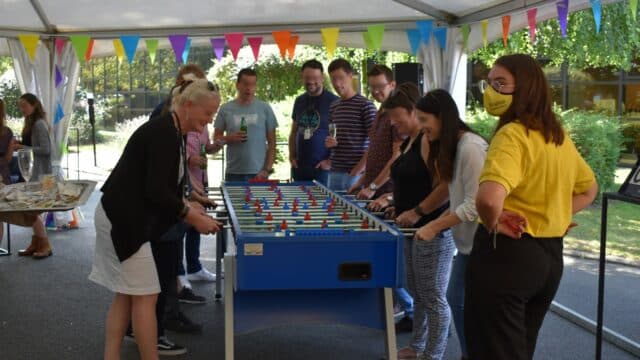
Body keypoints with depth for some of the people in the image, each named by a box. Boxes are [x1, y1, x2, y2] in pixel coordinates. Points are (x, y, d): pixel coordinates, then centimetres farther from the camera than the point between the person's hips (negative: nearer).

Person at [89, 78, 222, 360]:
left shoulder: (169, 131, 12)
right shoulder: (165, 133, -19)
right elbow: (156, 191, -23)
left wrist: (185, 206, 9)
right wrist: (193, 218, -14)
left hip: (122, 216, 10)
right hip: (124, 219, -10)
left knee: (126, 295, 13)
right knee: (145, 296, -4)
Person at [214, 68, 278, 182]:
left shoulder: (265, 108, 2)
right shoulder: (226, 109, 4)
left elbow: (272, 142, 3)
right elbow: (216, 138, 8)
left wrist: (268, 169, -5)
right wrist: (230, 138, -13)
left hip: (258, 173, -1)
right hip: (233, 173, 1)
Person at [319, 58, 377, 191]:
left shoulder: (365, 105, -6)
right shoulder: (333, 107, 14)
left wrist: (358, 170, -13)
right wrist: (330, 143, 1)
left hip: (356, 174, -6)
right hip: (334, 173, 6)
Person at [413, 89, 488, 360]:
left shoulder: (471, 147, -20)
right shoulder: (452, 147, 10)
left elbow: (475, 206, -22)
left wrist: (434, 227, -18)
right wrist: (436, 223, 4)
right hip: (467, 241, 10)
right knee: (455, 298, 16)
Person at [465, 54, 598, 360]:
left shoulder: (512, 135, -19)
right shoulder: (559, 136, 8)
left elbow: (488, 200, -37)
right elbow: (589, 189, 24)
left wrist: (493, 225, -16)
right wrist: (552, 218, 12)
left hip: (507, 252, -9)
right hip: (550, 254, 9)